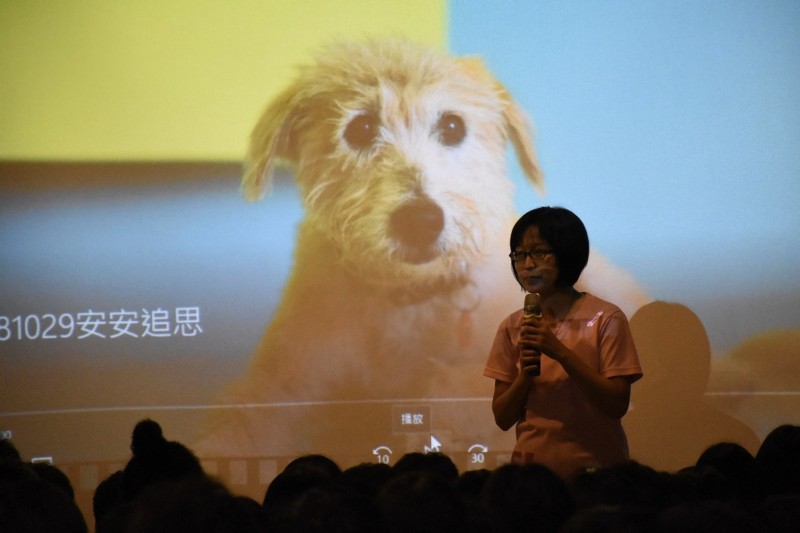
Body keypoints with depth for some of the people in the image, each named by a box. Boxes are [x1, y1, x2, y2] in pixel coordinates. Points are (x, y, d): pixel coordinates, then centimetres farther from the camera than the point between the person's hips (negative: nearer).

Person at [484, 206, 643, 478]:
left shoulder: (605, 319, -2)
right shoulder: (512, 327, 8)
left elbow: (617, 405, -9)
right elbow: (503, 418, 8)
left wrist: (560, 353, -15)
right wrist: (525, 376, -10)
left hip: (593, 467, -2)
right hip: (531, 468, 2)